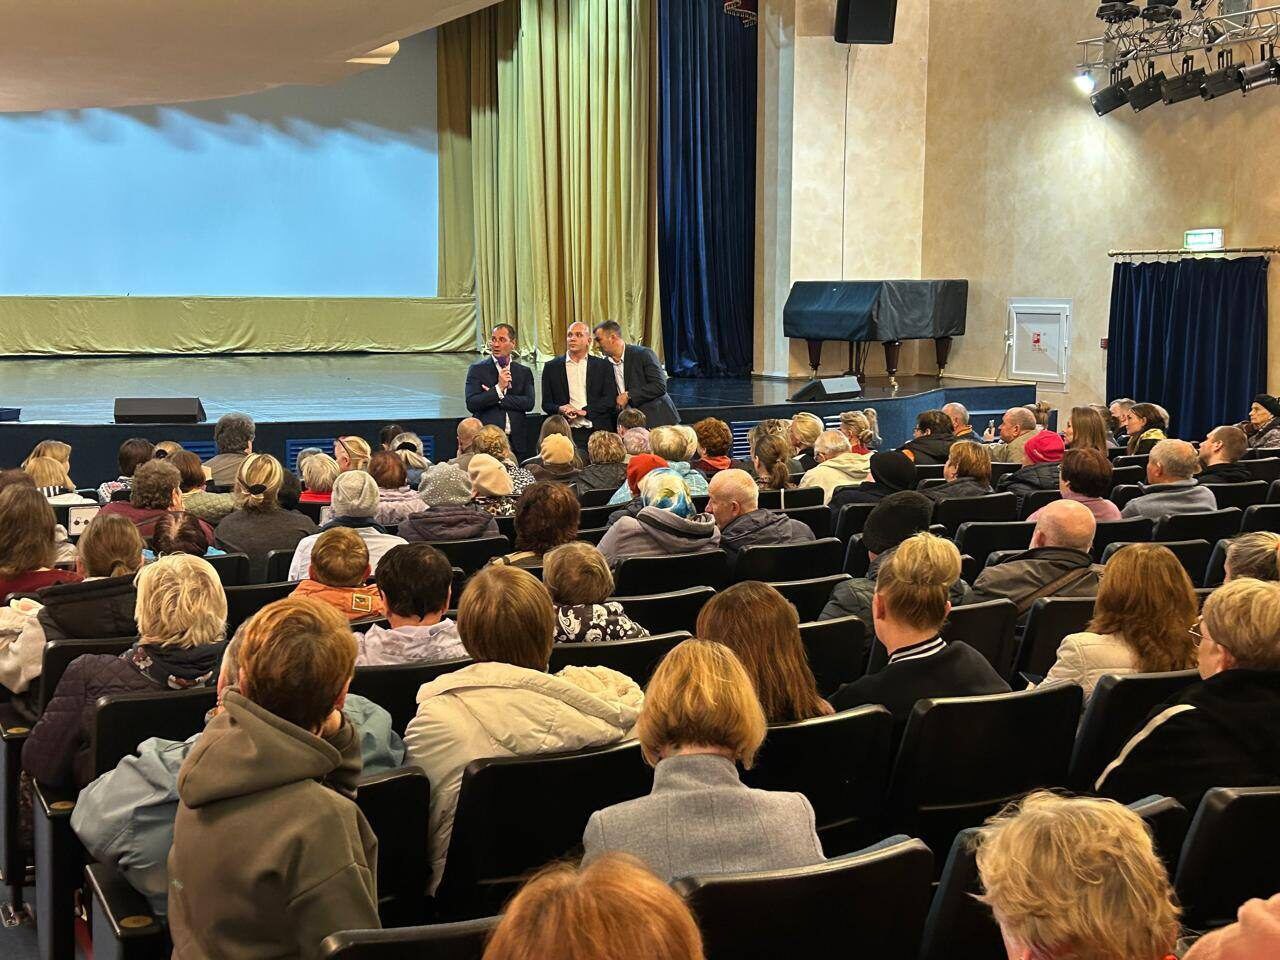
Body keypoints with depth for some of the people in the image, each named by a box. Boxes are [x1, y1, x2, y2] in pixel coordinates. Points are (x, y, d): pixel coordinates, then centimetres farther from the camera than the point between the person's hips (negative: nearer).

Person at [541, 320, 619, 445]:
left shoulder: (603, 365, 10)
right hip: (566, 433, 0)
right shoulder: (552, 367, 11)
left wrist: (584, 411, -10)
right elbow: (546, 404, 9)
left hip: (597, 431, 0)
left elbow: (611, 399, 2)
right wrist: (560, 409, -13)